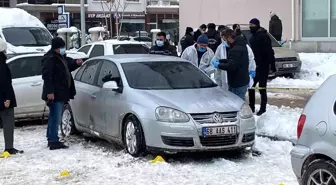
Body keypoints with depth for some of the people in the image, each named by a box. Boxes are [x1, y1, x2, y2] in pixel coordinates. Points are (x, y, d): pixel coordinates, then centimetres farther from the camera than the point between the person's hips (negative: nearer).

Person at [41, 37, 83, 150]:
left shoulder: (61, 57, 16)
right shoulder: (49, 59, -14)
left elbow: (68, 67, 31)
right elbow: (46, 76, -20)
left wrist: (76, 63, 9)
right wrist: (49, 92, -26)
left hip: (61, 94, 10)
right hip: (54, 94, -10)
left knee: (54, 117, 16)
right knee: (55, 118, -9)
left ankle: (51, 139, 25)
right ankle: (54, 142, -6)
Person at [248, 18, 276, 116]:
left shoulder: (263, 36, -13)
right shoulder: (253, 37, 14)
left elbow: (269, 52, -19)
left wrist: (272, 65, -22)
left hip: (262, 67, -9)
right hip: (254, 66, 9)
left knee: (262, 88, -2)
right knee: (251, 87, 10)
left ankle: (263, 109, 6)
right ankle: (251, 108, 18)